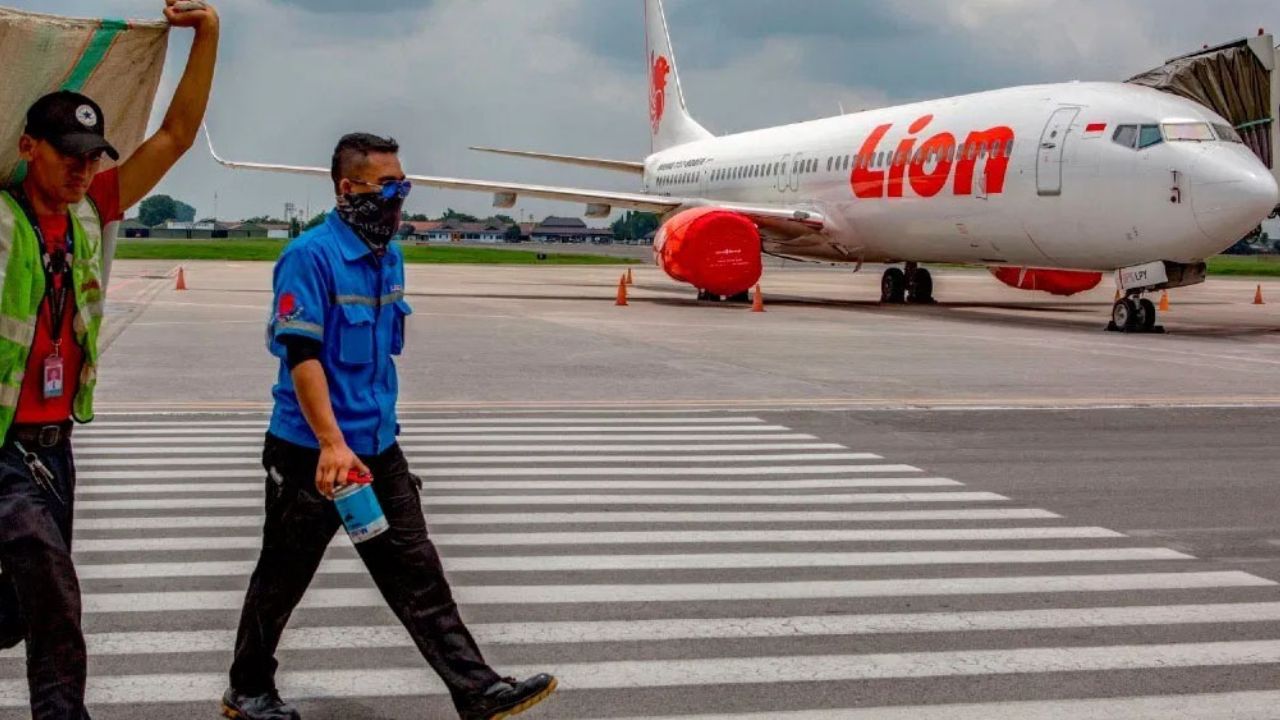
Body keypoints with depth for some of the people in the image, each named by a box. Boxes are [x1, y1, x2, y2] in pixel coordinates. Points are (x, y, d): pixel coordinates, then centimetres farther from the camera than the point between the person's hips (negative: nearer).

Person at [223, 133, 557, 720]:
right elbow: (301, 353, -21)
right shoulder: (311, 255, -15)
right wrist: (332, 444, -28)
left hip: (379, 450, 7)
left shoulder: (389, 256, 10)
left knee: (417, 574, 4)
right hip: (312, 453, -7)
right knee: (282, 579, 9)